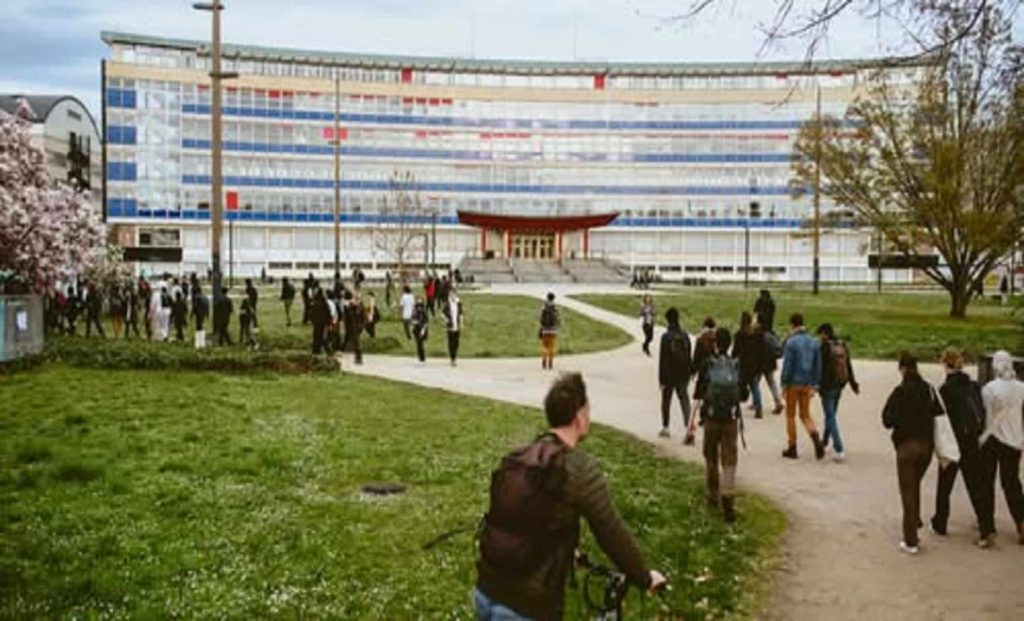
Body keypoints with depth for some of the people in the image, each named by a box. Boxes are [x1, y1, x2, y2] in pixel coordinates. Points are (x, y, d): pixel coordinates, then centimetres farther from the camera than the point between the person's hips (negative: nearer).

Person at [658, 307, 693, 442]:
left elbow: (663, 360, -14)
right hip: (683, 374, 4)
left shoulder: (666, 337, -16)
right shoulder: (685, 335, 0)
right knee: (684, 400, 1)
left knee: (666, 401, 14)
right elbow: (688, 356, 9)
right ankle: (688, 429, -14)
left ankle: (665, 428, 28)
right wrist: (689, 372, 20)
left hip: (670, 375, -4)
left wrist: (661, 379, -10)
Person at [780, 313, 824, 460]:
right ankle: (817, 440, -12)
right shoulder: (814, 342, 5)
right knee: (805, 415, 13)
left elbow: (787, 364, -15)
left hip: (794, 383, -5)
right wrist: (814, 385, 12)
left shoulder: (791, 342, -14)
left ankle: (792, 448, 13)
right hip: (807, 384, 5)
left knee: (790, 415, 9)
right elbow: (818, 365, 8)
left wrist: (784, 384, -7)